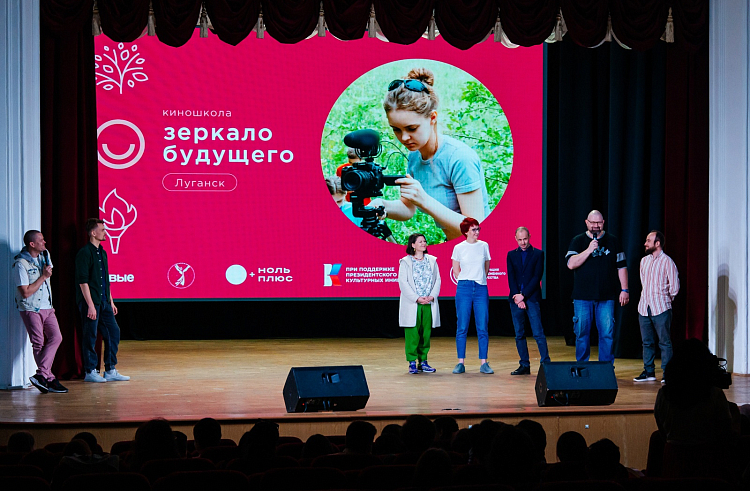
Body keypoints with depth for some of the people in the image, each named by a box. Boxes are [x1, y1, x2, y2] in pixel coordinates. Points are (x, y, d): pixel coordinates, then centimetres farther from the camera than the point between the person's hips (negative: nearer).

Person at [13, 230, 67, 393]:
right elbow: (26, 292, -19)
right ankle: (49, 379, 3)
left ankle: (41, 375, -12)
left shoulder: (45, 255, 7)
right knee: (39, 343, -2)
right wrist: (43, 277, -16)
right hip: (31, 309, -7)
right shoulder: (21, 263, -16)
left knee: (56, 337, -8)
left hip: (47, 307, 7)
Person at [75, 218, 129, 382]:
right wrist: (90, 305, -19)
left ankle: (110, 371, 13)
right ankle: (90, 372, 7)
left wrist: (111, 301, 19)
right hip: (90, 301, -9)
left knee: (114, 331, 7)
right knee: (90, 336, -2)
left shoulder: (102, 253, 16)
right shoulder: (84, 253, -11)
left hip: (103, 301, 9)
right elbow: (83, 281, -16)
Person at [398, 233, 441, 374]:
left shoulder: (432, 260, 12)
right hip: (411, 304, -4)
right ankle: (412, 362, 0)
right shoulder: (405, 262, 0)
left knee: (426, 333, 5)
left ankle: (423, 361, 13)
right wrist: (417, 298, -14)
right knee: (412, 333, -6)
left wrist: (432, 296, -7)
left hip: (429, 304, 4)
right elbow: (403, 282, -6)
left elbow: (437, 280, 9)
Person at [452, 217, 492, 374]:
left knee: (482, 328, -1)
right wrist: (465, 282, 4)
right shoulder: (459, 248, 3)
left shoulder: (484, 245, 8)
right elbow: (456, 270, 11)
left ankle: (483, 363, 2)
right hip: (464, 289, -1)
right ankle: (460, 363, 3)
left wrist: (480, 280, 10)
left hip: (481, 289, 1)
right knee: (462, 327, -2)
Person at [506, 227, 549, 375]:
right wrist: (517, 298, -6)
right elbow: (511, 278, 6)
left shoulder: (538, 254, 3)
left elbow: (537, 277, -4)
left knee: (538, 333, -9)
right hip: (516, 299, 4)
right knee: (519, 334, 5)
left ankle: (546, 363, -7)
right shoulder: (511, 255, 12)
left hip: (532, 298, -4)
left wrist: (523, 295, -10)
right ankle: (524, 365, 10)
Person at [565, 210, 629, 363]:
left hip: (606, 297, 0)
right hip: (582, 297, 0)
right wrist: (589, 250, -15)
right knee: (582, 333, 3)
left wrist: (624, 289, 4)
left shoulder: (612, 241, 9)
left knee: (607, 333, -2)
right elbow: (571, 264, -7)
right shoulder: (578, 241, 6)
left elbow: (621, 267, 10)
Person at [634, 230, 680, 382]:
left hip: (661, 309, -6)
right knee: (647, 341, 9)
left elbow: (674, 287, -5)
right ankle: (649, 371, 16)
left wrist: (665, 299, 9)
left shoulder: (667, 262, -7)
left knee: (664, 342, -3)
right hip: (644, 307, 6)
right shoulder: (644, 261, 13)